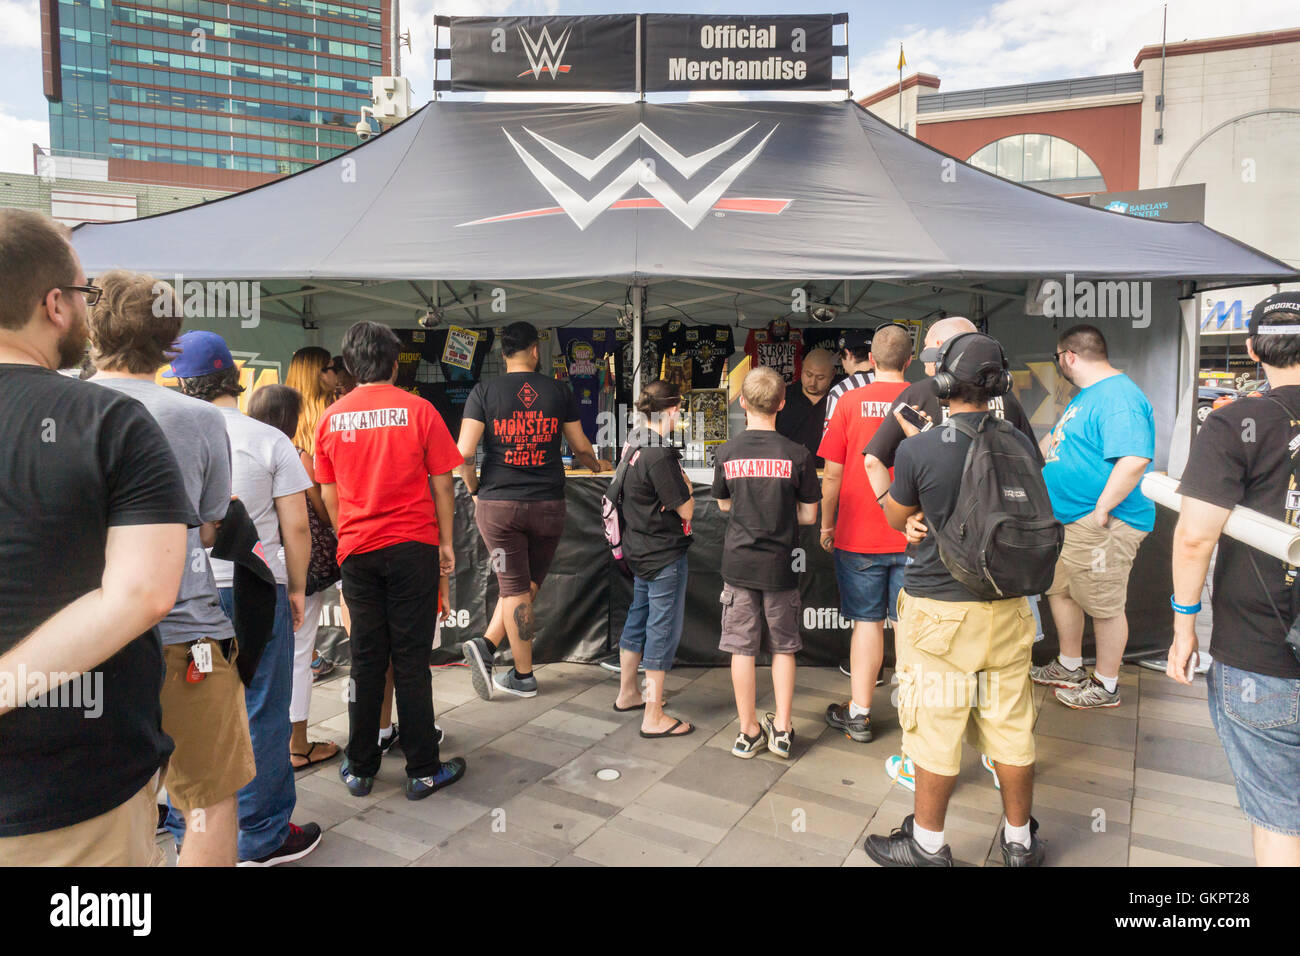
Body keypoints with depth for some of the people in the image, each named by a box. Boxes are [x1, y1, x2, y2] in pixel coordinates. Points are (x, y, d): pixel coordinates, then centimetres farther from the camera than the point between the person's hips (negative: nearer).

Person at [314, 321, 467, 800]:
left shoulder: (331, 418, 4)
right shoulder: (418, 410, -6)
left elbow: (328, 494, 9)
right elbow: (442, 484, -4)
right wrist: (446, 542, 5)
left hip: (357, 550, 3)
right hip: (413, 546, -3)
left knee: (366, 660, 11)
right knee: (411, 660, 2)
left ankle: (359, 769, 21)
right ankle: (423, 771, 11)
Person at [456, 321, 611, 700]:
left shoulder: (484, 391, -2)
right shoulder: (560, 391, 2)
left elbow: (464, 454, -9)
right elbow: (581, 448, 11)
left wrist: (475, 491, 9)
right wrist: (597, 465, 33)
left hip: (498, 503, 0)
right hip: (548, 505, 1)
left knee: (515, 588, 7)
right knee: (529, 584, 15)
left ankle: (523, 676, 10)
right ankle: (486, 645, 7)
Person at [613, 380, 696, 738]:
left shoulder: (635, 444, 4)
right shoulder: (660, 455, -23)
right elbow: (686, 510, -19)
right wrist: (686, 484, -3)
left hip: (641, 548, 10)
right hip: (665, 553, -10)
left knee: (639, 617, 21)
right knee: (663, 628, 0)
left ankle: (628, 693, 37)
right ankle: (654, 717, 9)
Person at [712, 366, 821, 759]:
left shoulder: (727, 452, -5)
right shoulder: (797, 455, -10)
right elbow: (809, 515, -3)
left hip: (738, 562, 1)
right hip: (780, 565, -1)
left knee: (742, 648, 9)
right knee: (783, 647, 14)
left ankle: (748, 731, 18)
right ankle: (782, 729, 20)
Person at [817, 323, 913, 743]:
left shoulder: (850, 401, -6)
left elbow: (832, 475, -5)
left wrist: (826, 524, 7)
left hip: (859, 535, -1)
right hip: (913, 535, 1)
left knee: (867, 621, 6)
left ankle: (859, 714, 14)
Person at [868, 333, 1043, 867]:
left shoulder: (916, 450, -16)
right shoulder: (1020, 445, -4)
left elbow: (897, 518, 0)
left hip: (938, 609, -4)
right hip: (1006, 607, 4)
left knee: (936, 727, 8)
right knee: (1010, 723, 16)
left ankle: (927, 845, 24)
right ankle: (1020, 841, 33)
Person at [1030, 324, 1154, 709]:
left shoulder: (1118, 397, -20)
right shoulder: (1087, 394, 16)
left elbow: (1134, 460, -30)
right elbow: (1057, 439, 30)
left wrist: (1101, 510, -26)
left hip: (1103, 525, -11)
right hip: (1071, 520, 11)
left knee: (1105, 607, 3)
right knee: (1059, 590, 19)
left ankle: (1106, 686, 19)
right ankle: (1070, 667, 36)